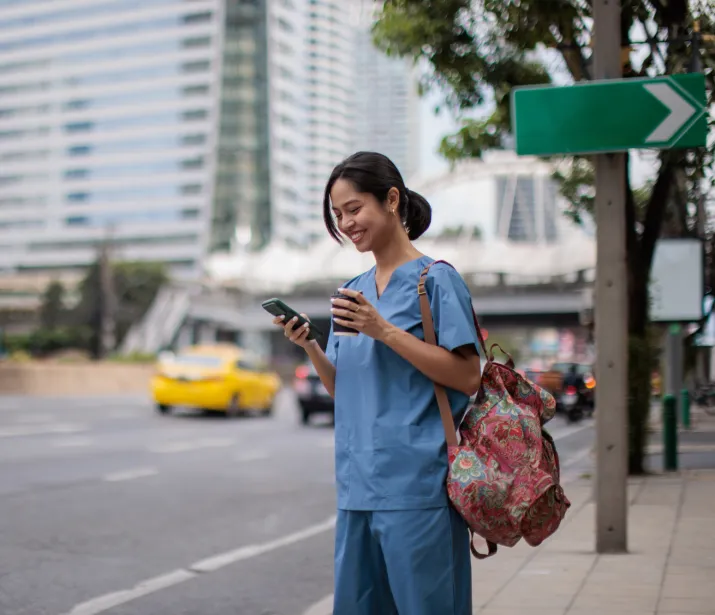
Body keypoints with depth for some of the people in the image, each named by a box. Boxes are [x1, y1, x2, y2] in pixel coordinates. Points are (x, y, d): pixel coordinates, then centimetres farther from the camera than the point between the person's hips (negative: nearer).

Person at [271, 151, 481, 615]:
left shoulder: (436, 279, -4)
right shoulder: (354, 291, 15)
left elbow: (468, 377, -11)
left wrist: (384, 331, -16)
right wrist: (310, 347, -1)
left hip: (417, 485, -6)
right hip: (359, 485, 7)